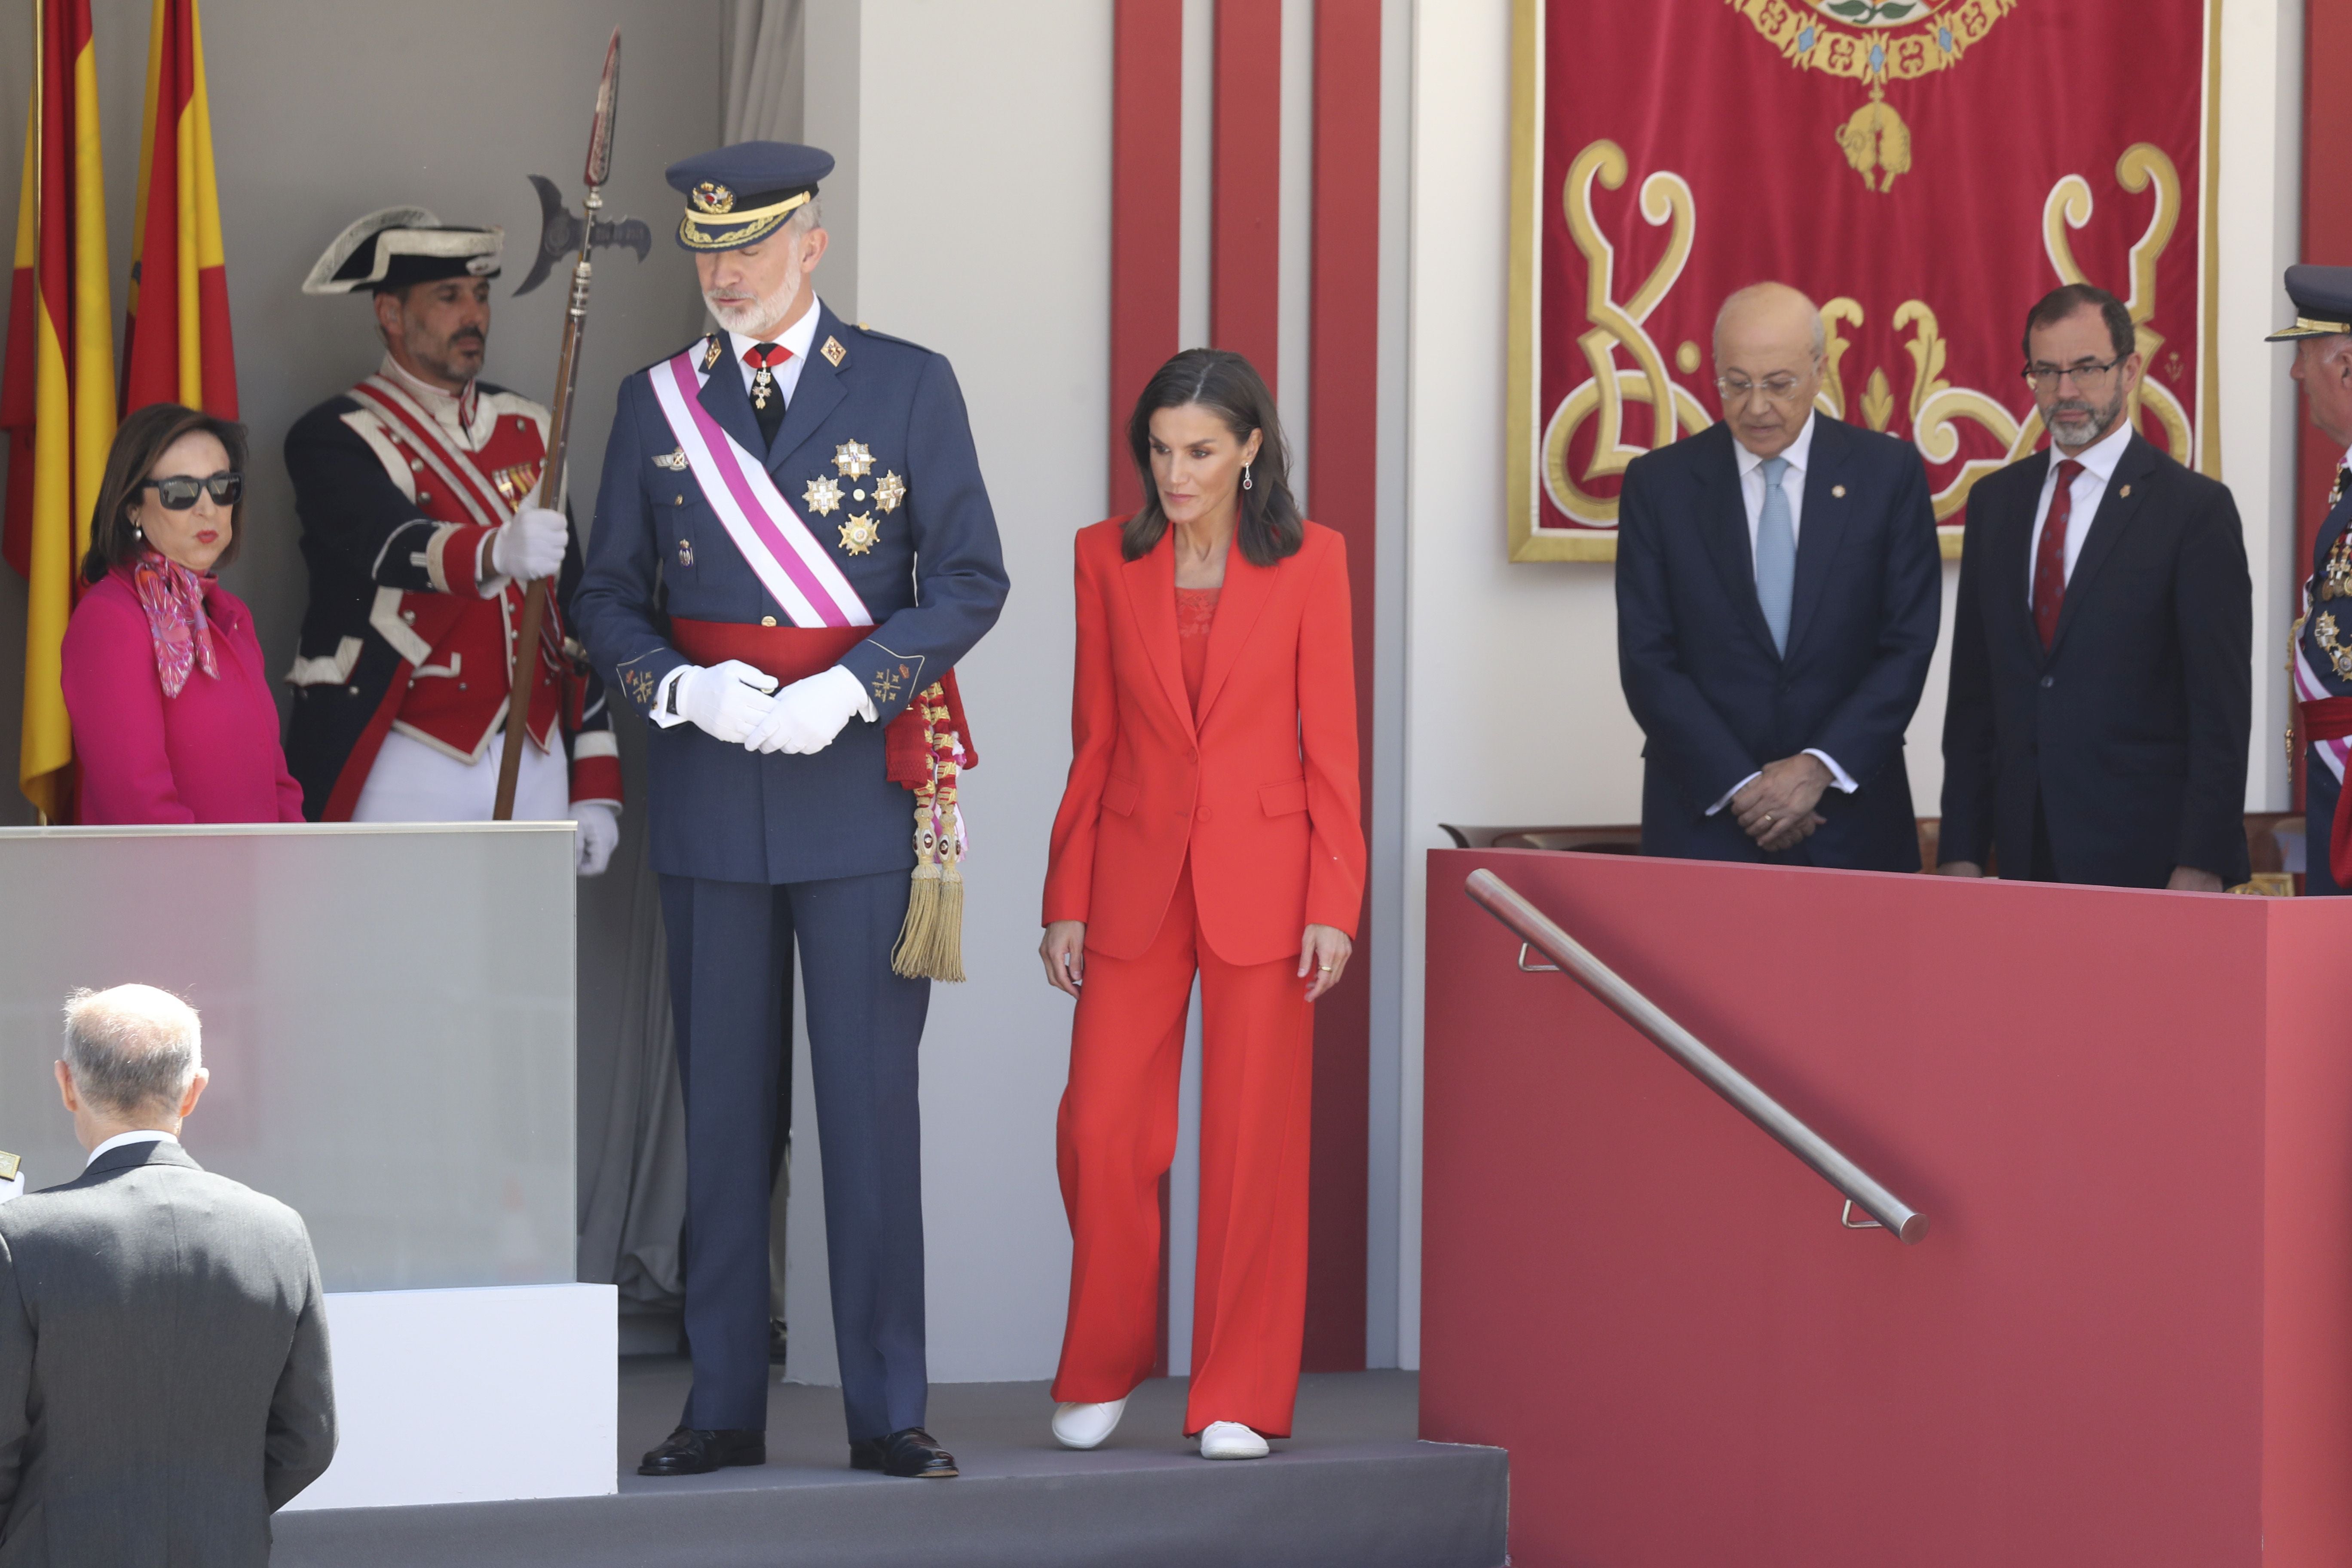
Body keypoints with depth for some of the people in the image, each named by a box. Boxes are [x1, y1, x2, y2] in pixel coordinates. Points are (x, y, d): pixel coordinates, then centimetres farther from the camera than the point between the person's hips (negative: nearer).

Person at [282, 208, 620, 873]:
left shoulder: (529, 429, 14)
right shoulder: (337, 440, -5)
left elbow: (574, 606, 15)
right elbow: (392, 546, -26)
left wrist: (594, 785, 10)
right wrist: (495, 551, -48)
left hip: (535, 766, 5)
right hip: (409, 767, -5)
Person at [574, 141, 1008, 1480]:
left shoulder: (910, 387, 3)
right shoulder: (657, 403, 9)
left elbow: (972, 578, 0)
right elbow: (609, 597, 10)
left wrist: (849, 691, -13)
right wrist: (685, 690, -10)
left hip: (863, 782, -2)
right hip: (711, 792, 2)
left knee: (873, 1099, -2)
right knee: (725, 1103, 5)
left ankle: (888, 1409, 3)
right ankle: (725, 1407, 10)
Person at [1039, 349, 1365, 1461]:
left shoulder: (1309, 562, -1)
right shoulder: (1107, 559, 5)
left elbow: (1332, 742, 0)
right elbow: (1092, 743, 8)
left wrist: (1334, 902, -6)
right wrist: (1067, 899, 4)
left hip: (1261, 881, -2)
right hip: (1137, 877, 2)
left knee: (1255, 1141, 0)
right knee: (1101, 1132, -3)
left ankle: (1239, 1400, 10)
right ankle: (1102, 1371, 16)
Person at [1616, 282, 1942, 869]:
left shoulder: (1889, 473, 2)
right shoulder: (1658, 483, 2)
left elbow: (1909, 645, -1)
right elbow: (1647, 661, -2)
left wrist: (1820, 766, -12)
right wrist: (1739, 785, -11)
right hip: (1705, 819, 0)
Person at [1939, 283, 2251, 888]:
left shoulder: (2195, 508, -3)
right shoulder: (1995, 500, 13)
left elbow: (2222, 706, -6)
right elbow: (1972, 695, 13)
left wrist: (2203, 867, -13)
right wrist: (1961, 853, 6)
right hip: (2025, 856, 4)